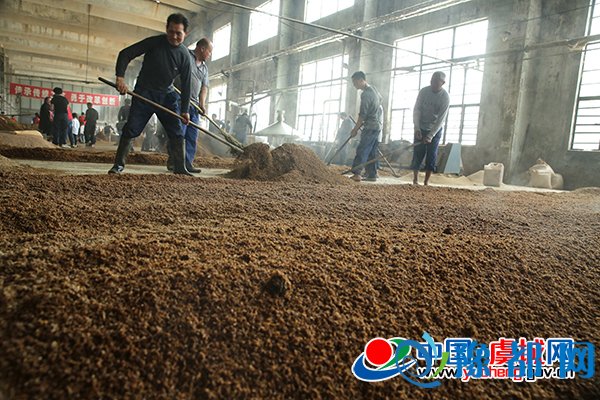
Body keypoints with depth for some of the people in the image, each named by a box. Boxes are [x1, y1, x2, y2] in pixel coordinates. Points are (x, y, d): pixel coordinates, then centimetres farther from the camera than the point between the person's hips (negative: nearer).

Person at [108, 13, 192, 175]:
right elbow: (125, 54, -12)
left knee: (177, 132, -2)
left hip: (167, 95, 3)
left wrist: (185, 110, -4)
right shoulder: (154, 42, -13)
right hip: (144, 93, -2)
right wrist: (120, 76, -27)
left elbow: (186, 84, -1)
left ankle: (180, 168, 6)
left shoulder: (184, 55, -5)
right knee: (131, 129, -6)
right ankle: (119, 164, 8)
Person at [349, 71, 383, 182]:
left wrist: (355, 129, -8)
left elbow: (362, 114, -16)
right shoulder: (373, 89, 15)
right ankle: (372, 175, 12)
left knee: (362, 150, -13)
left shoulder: (366, 94, -15)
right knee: (372, 152, 10)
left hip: (370, 127, -10)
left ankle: (356, 173, -19)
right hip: (377, 125, 10)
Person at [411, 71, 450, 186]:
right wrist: (417, 128, -20)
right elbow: (417, 110, -10)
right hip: (421, 128, 1)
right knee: (418, 154, -3)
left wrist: (430, 136, -24)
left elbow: (441, 119, -18)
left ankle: (426, 182, 1)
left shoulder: (445, 97, -17)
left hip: (435, 129, -1)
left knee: (431, 156, -3)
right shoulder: (423, 91, -11)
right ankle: (415, 179, 5)